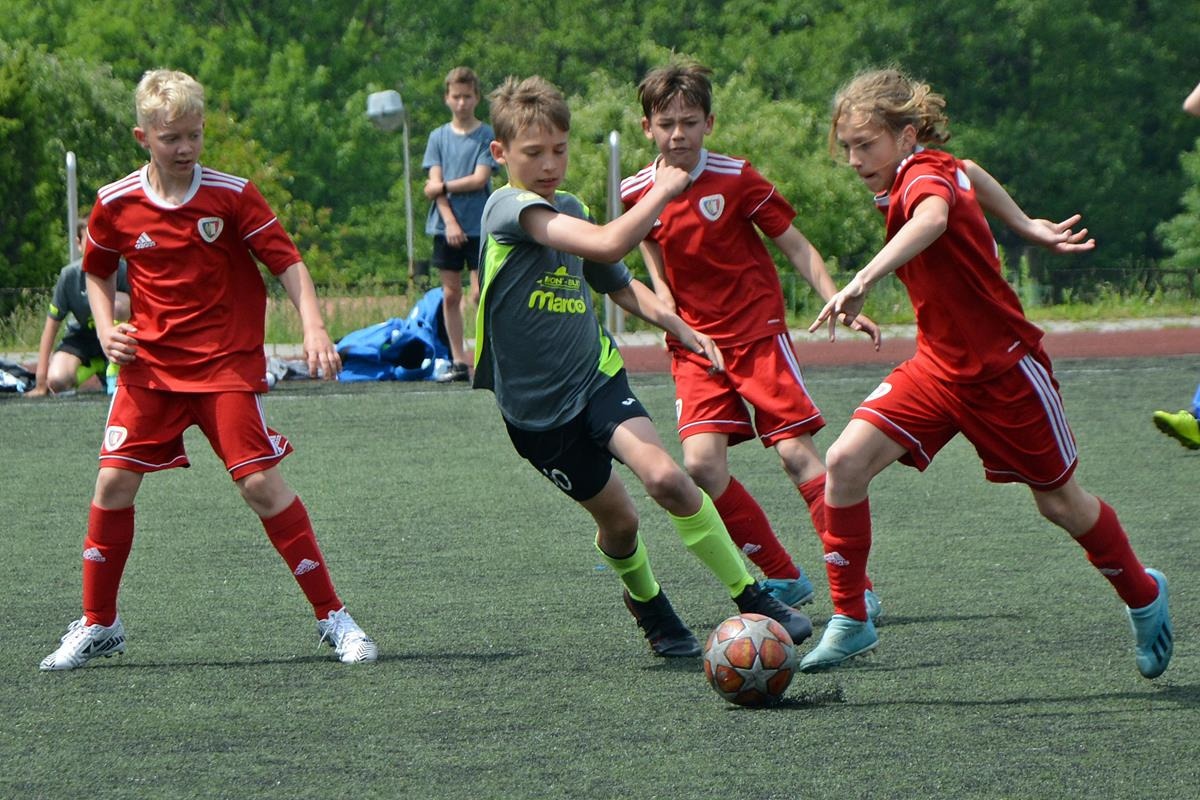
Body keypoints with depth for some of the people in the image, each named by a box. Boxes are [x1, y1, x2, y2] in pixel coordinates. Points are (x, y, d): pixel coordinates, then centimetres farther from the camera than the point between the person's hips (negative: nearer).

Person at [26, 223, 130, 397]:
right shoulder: (69, 275, -17)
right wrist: (41, 383, -13)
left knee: (117, 301, -35)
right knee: (57, 381, -28)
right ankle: (98, 365, 6)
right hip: (82, 335, 1)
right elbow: (51, 325, -12)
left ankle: (114, 371, -16)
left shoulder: (122, 271, -22)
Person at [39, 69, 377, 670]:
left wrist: (313, 328, -20)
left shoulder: (233, 195, -8)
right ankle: (97, 625, 13)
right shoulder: (116, 204, -1)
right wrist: (105, 329, -1)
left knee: (261, 482, -10)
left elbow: (288, 262, -5)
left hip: (228, 361, -3)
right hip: (149, 362, 3)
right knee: (114, 483, -3)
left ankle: (331, 616, -1)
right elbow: (97, 271, 17)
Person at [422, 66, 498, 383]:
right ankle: (458, 362, 8)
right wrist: (450, 221, -10)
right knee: (450, 295, 4)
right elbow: (435, 184, 1)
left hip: (479, 227, -3)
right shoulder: (439, 137, 9)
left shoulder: (487, 135, 0)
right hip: (445, 226, 3)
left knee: (481, 294, -8)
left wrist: (443, 186, -4)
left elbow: (479, 179, -8)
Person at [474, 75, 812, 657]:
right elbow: (608, 244, -31)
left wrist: (677, 324, 10)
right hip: (535, 406, -4)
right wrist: (663, 191, -19)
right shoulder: (510, 209, -18)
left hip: (595, 374, 4)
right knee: (616, 519, 4)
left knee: (665, 478, -20)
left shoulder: (570, 209, 7)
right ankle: (645, 599, 36)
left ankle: (752, 599, -14)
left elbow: (619, 285, 24)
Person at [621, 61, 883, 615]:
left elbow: (795, 246, -2)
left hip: (758, 331, -3)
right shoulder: (638, 192, 2)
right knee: (702, 463, -14)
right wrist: (665, 304, 6)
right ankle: (784, 579, 1)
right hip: (696, 345, 3)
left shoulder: (737, 179, -8)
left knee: (796, 452, -12)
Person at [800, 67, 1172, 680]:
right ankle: (849, 620, -4)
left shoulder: (923, 175, -26)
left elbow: (933, 219, -51)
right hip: (939, 367, 7)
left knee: (1058, 502, 10)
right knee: (846, 461, -13)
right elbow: (972, 175, 22)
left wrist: (863, 282, -64)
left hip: (1005, 368, -7)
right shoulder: (926, 172, 0)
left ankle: (1143, 596, 37)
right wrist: (1027, 228, 27)